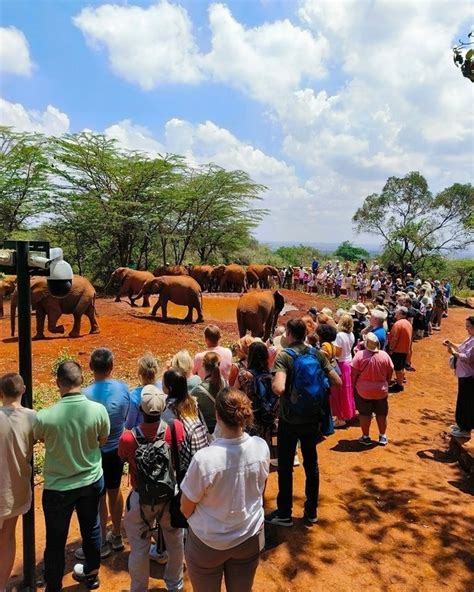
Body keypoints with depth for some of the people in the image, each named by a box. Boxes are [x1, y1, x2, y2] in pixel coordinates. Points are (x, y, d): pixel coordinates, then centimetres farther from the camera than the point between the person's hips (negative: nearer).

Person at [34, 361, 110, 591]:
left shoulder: (45, 416, -27)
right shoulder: (98, 410, -21)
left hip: (58, 487, -3)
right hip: (92, 481, 3)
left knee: (55, 540, 17)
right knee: (91, 528, 25)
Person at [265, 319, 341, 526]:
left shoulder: (284, 356, -17)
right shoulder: (317, 354, -3)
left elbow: (279, 389, -31)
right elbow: (337, 382, -1)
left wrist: (273, 381, -10)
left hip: (290, 420, -4)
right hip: (312, 418, 5)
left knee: (285, 467, 10)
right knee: (311, 464, 17)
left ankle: (284, 514, 22)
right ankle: (311, 511, 29)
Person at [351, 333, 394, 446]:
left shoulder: (359, 355, -16)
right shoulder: (384, 355, -9)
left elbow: (354, 374, -12)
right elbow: (390, 373, 2)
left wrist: (353, 386, 3)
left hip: (363, 391, -2)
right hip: (381, 390, 2)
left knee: (365, 414, 11)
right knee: (381, 414, 17)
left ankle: (366, 437, 19)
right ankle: (382, 437, 27)